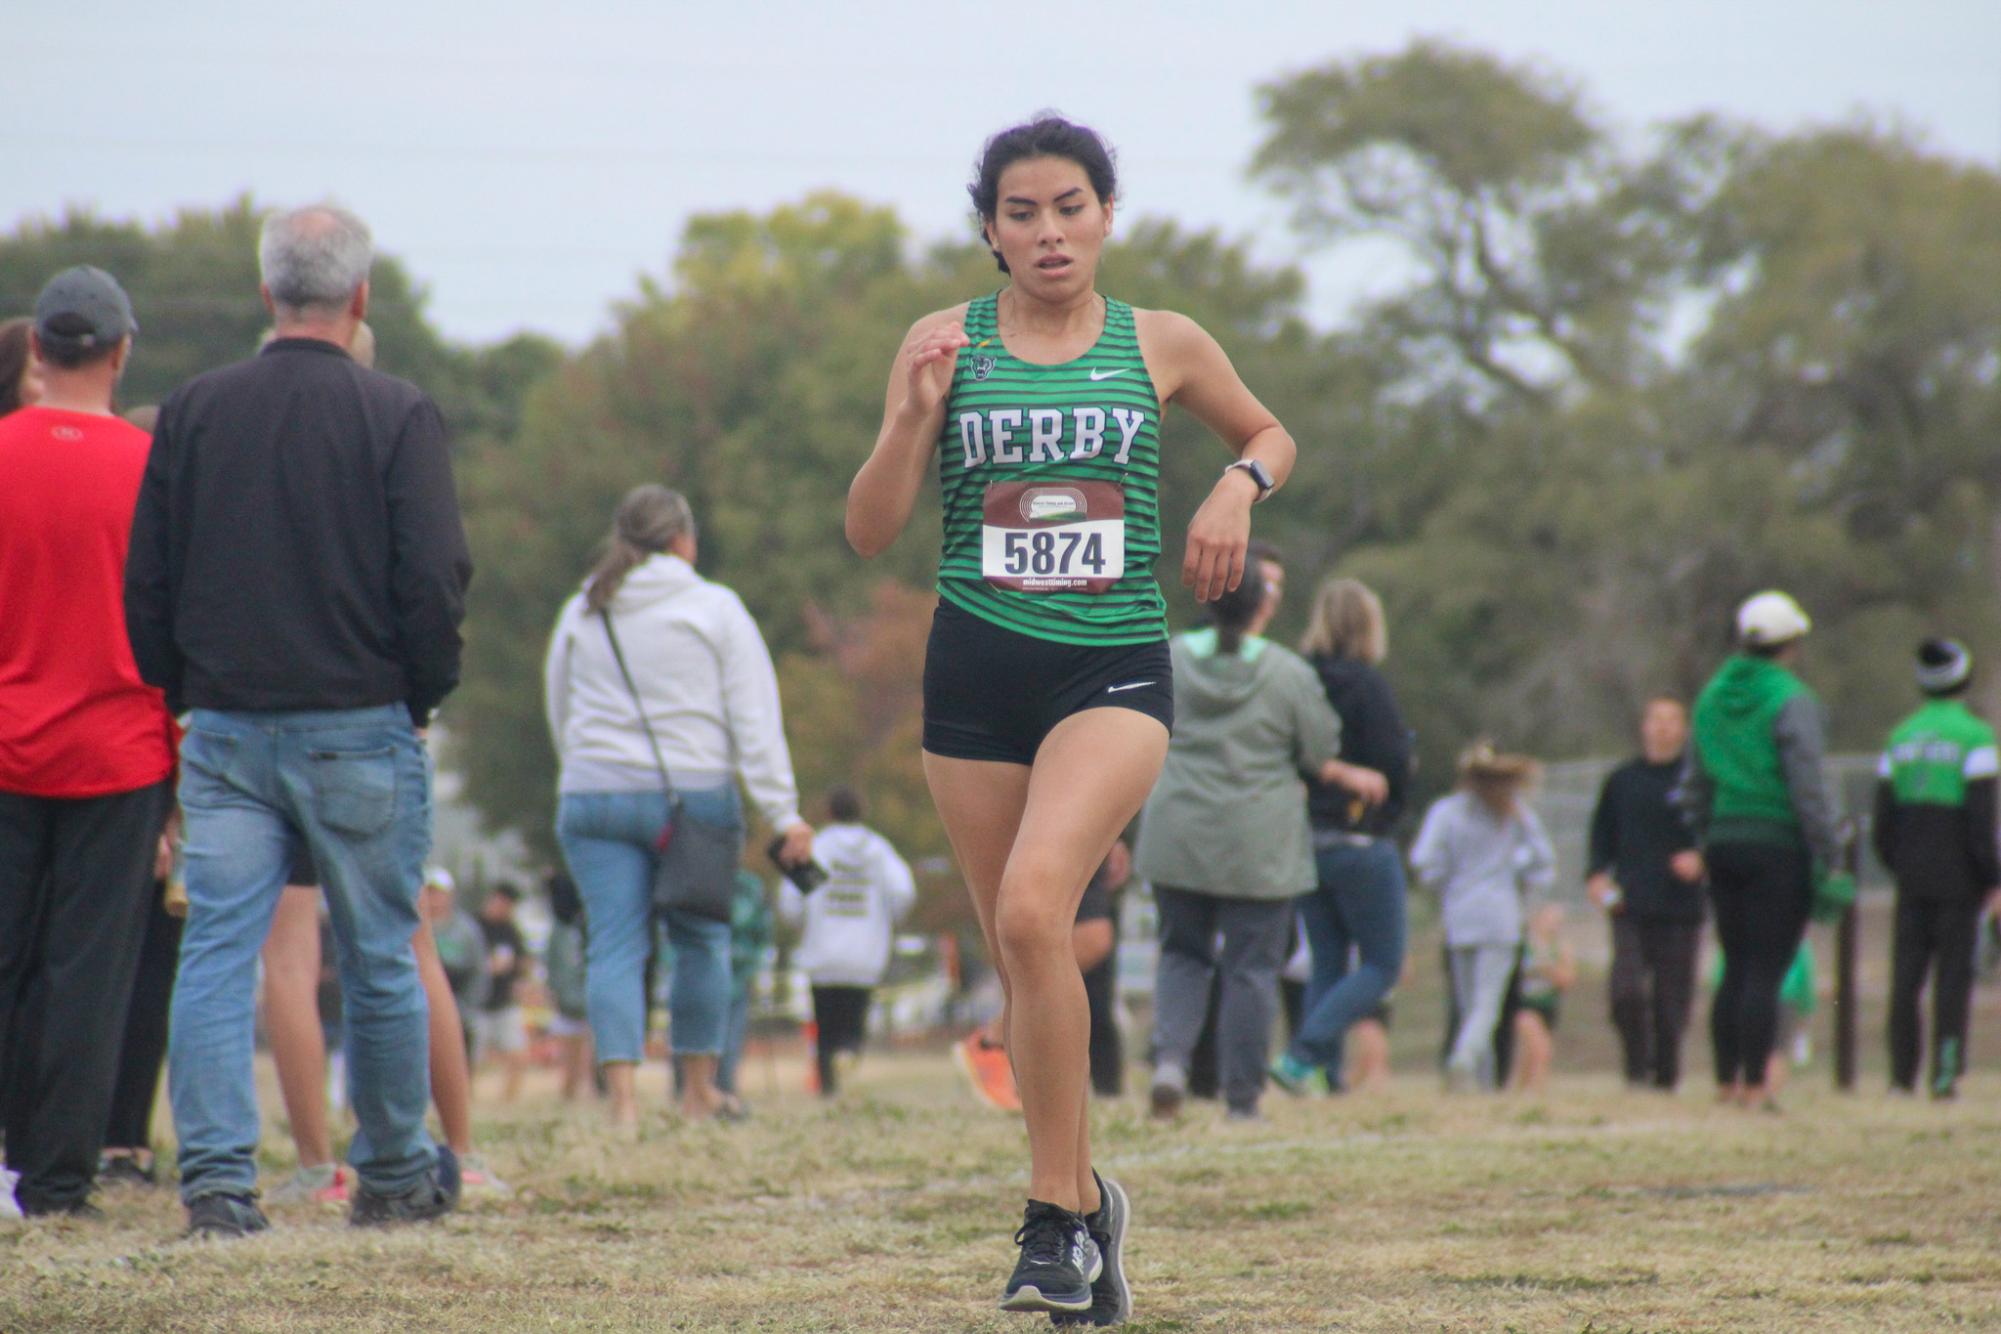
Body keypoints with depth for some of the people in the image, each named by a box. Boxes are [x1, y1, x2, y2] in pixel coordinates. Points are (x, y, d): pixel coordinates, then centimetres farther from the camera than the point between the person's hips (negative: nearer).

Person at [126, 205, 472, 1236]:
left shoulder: (192, 411, 3)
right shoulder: (397, 416, -7)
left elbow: (145, 582, 6)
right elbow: (434, 581, -10)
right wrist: (421, 701, 4)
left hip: (226, 728, 2)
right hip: (359, 727, -2)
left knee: (216, 951, -1)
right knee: (378, 962, 10)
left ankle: (216, 1178, -11)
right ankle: (394, 1175, 20)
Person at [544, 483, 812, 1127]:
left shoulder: (580, 615, 11)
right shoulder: (714, 609, 0)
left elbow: (560, 716, 17)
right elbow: (755, 718, -4)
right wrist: (784, 813, -6)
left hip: (592, 800, 2)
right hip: (693, 795, -2)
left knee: (616, 947, -1)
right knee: (702, 940, 12)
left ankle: (621, 1094, -13)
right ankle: (698, 1088, 17)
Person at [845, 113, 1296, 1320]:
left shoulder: (1162, 347, 5)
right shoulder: (946, 343, 5)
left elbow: (1269, 435, 23)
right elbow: (872, 533, 4)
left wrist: (1238, 487, 1)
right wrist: (913, 417, -12)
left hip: (1115, 669, -3)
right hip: (977, 671, 3)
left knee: (1034, 905, -24)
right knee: (1019, 952, 7)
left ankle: (1057, 1209, -16)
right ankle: (1083, 1202, 25)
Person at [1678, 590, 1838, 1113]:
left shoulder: (1712, 697, 10)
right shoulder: (1791, 700, -10)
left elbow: (1693, 783, 15)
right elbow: (1807, 786, -14)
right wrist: (1827, 855, -10)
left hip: (1724, 843, 6)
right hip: (1779, 845, -6)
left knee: (1736, 968, 14)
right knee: (1766, 971, -4)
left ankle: (1726, 1081, 15)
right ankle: (1754, 1086, -4)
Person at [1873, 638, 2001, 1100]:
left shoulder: (1900, 738, 9)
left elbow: (1883, 818, 9)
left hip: (1912, 876, 4)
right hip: (1958, 879, -4)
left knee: (1905, 976, 7)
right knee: (1953, 976, -1)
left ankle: (1902, 1074, 5)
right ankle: (1945, 1074, -5)